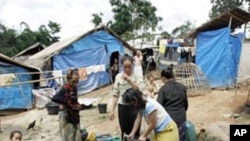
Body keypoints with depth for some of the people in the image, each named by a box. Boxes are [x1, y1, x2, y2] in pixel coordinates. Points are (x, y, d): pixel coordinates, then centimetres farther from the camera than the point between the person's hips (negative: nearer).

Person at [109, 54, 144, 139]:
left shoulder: (137, 76, -4)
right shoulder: (118, 77, 1)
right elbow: (115, 94, 4)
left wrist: (129, 80, -21)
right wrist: (112, 110, 2)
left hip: (134, 106, -2)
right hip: (122, 106, 2)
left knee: (135, 132, 6)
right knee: (124, 133, 12)